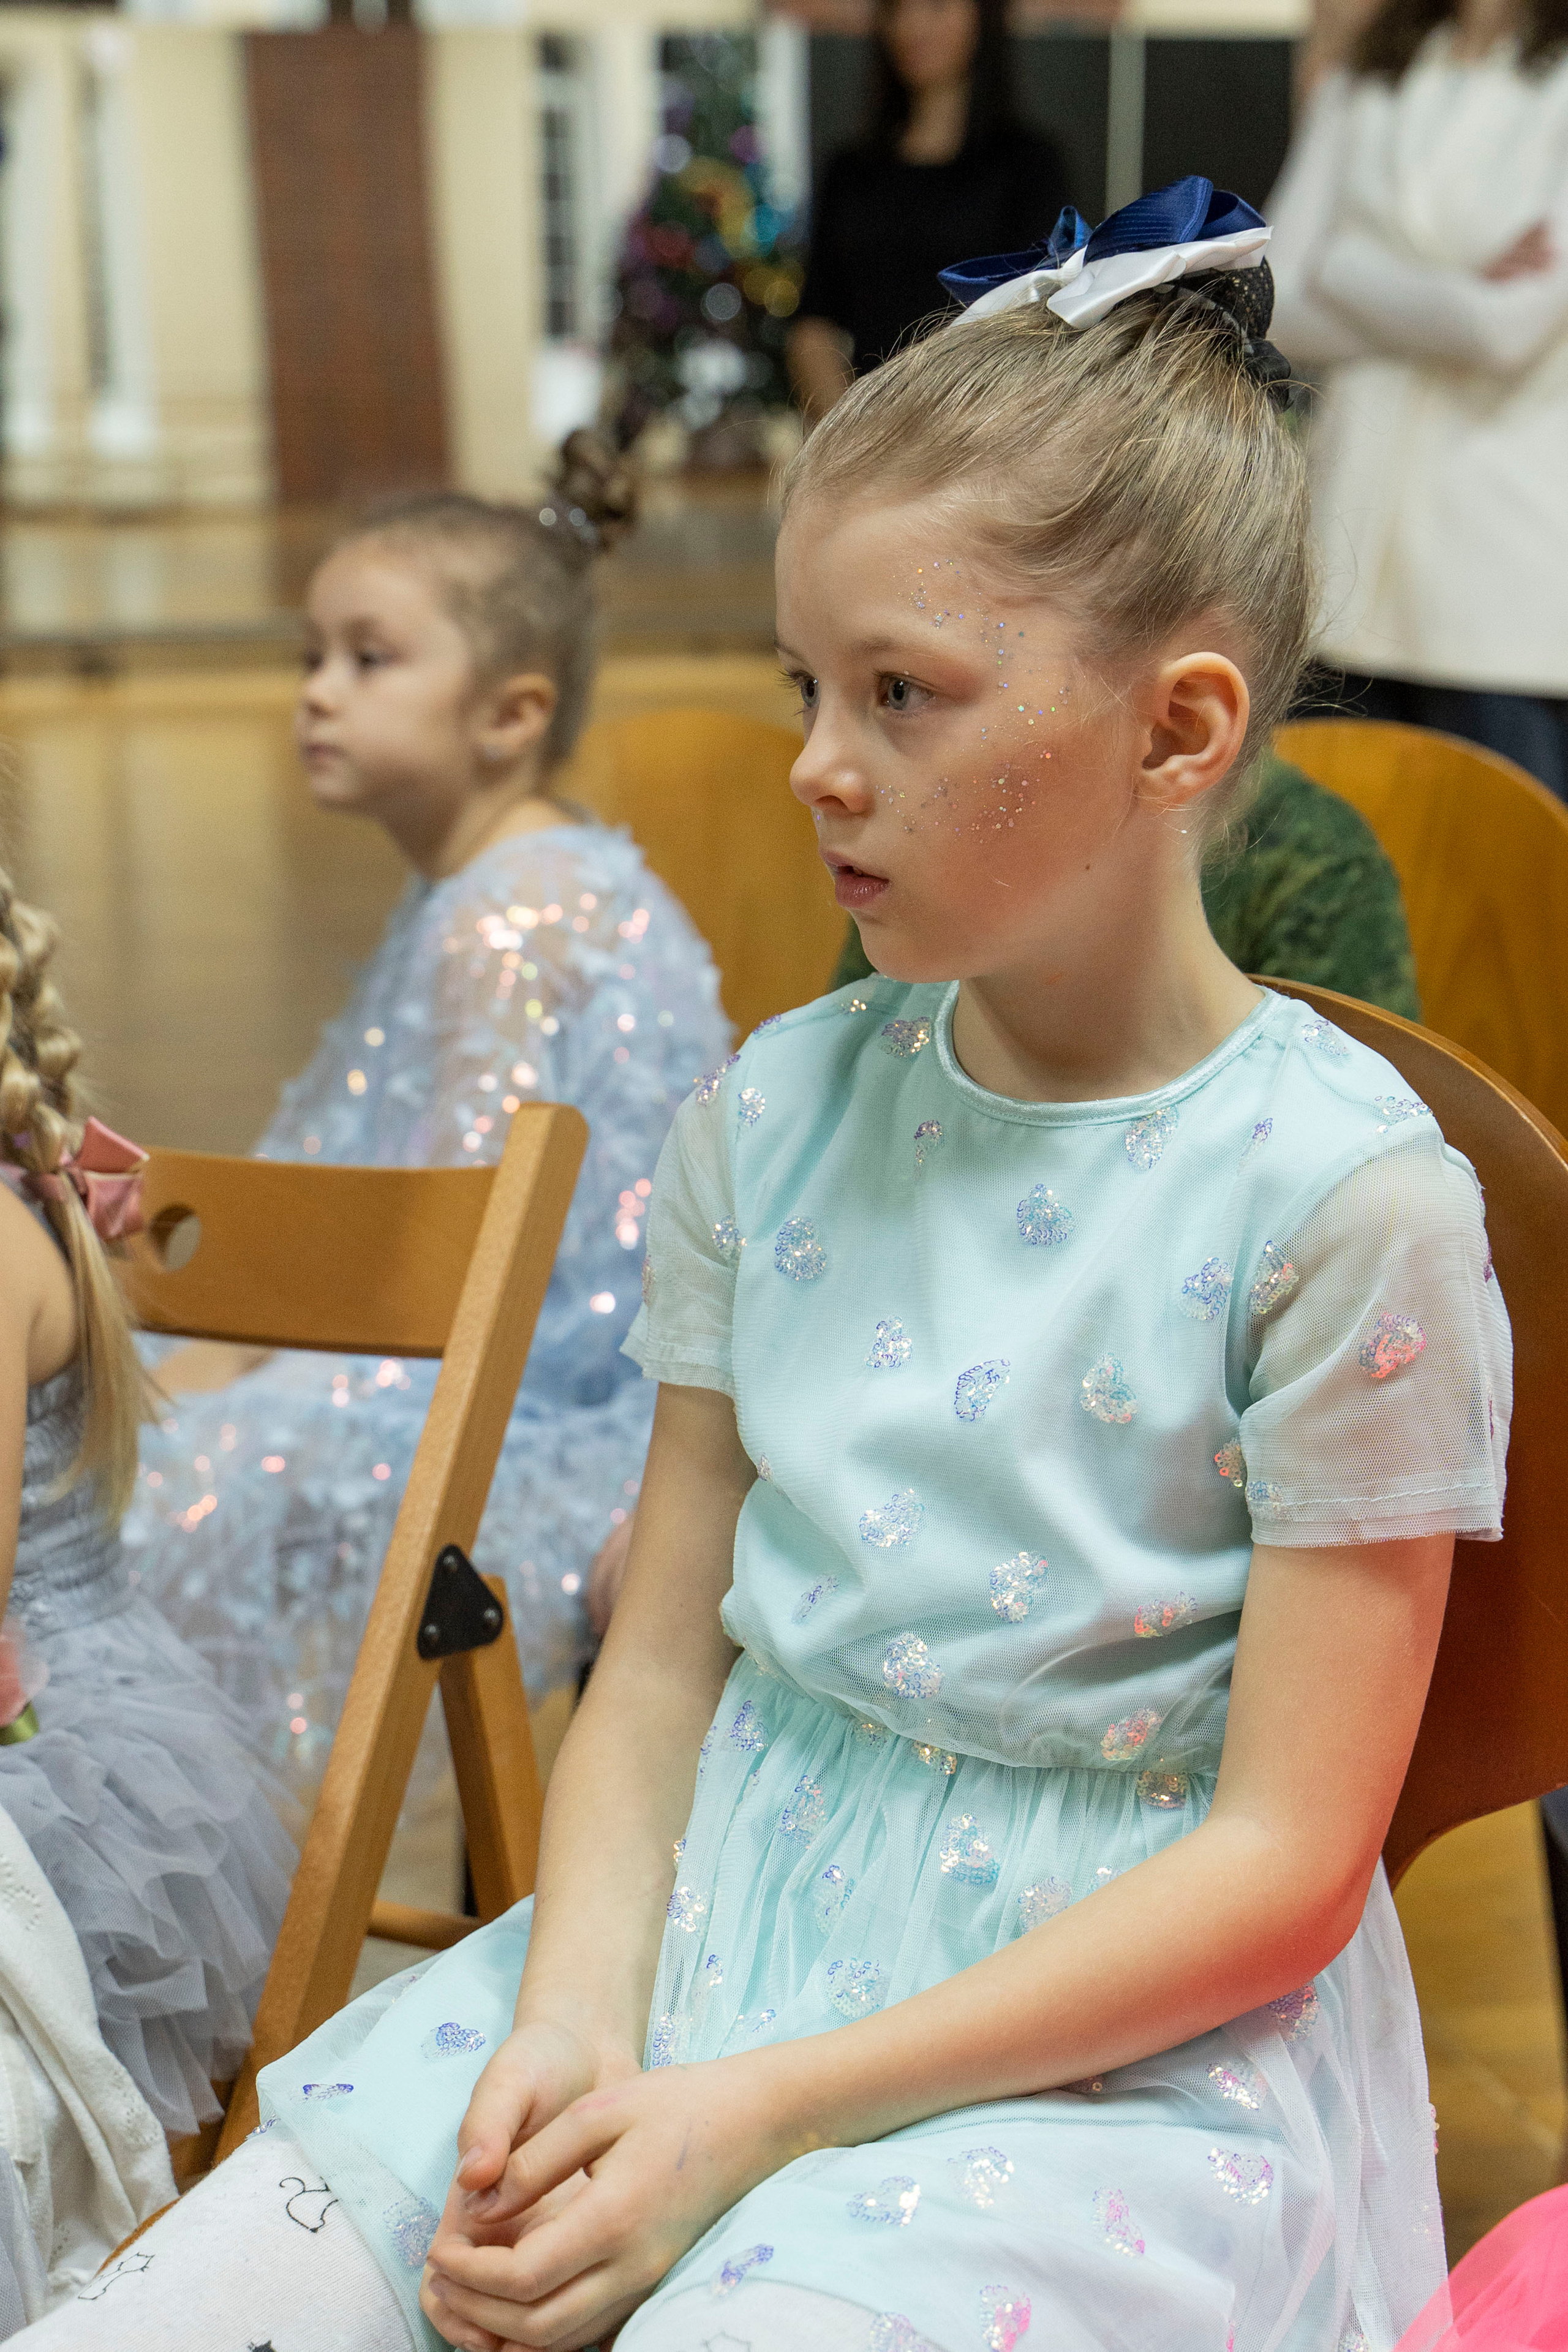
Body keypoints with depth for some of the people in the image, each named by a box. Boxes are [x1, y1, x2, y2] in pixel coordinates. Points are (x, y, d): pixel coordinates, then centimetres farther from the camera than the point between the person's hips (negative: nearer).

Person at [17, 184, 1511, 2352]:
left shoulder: (1346, 1194, -12)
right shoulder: (773, 1118, 4)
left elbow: (1281, 1860, -12)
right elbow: (662, 1661, 7)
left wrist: (758, 2113, -16)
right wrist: (579, 2011, -12)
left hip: (1119, 2041, -4)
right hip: (711, 1927, 5)